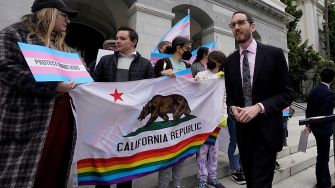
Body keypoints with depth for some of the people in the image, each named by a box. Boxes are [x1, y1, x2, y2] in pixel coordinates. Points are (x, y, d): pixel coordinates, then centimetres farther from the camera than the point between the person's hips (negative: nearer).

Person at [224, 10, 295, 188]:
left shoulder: (274, 53, -5)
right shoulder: (230, 61, 6)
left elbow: (287, 93, -6)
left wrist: (259, 107, -20)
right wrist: (233, 108, -10)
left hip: (266, 130, -4)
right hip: (242, 130, 4)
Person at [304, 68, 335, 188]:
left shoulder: (313, 90, 4)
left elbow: (309, 109, 8)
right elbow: (325, 114, -21)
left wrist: (309, 125, 15)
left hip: (315, 127, 8)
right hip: (323, 128, -8)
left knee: (323, 155, 22)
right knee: (322, 156, 4)